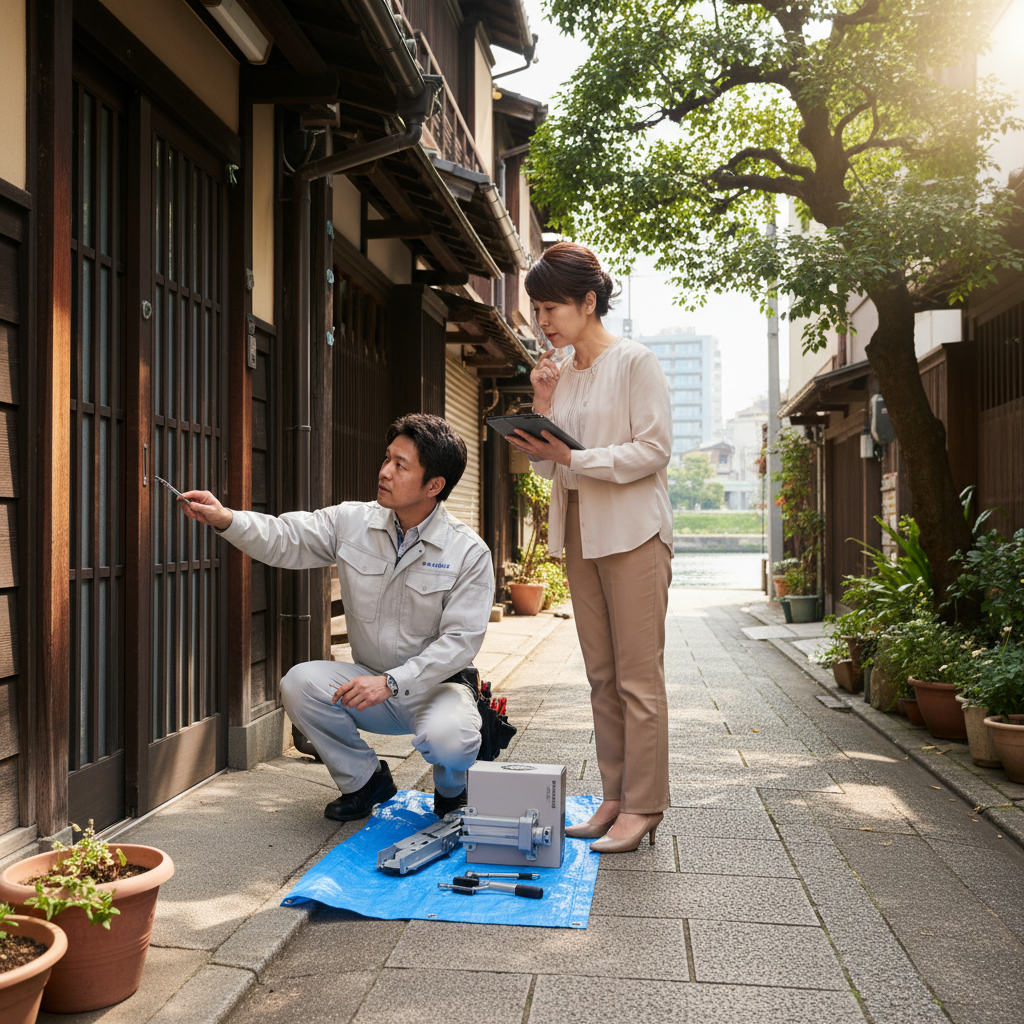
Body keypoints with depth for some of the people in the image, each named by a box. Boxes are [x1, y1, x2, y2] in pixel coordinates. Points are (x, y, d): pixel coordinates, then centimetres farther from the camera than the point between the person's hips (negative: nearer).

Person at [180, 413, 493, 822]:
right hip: (370, 682, 4)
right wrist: (226, 520, -26)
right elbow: (285, 539, -7)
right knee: (300, 682, -22)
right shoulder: (353, 522, -4)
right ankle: (365, 779, 4)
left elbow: (460, 640, -18)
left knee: (446, 740, -35)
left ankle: (451, 788, 8)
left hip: (436, 685, -4)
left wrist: (392, 681, -27)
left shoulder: (470, 553, -14)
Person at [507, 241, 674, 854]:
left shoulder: (636, 363, -4)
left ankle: (643, 807, 2)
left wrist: (573, 458, -17)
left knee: (638, 676, -5)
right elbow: (547, 463, 14)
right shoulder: (561, 372, 15)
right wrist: (542, 402, 1)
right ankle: (615, 797, 16)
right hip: (580, 532, 7)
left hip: (633, 531, -7)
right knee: (602, 675, 8)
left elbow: (655, 449, -13)